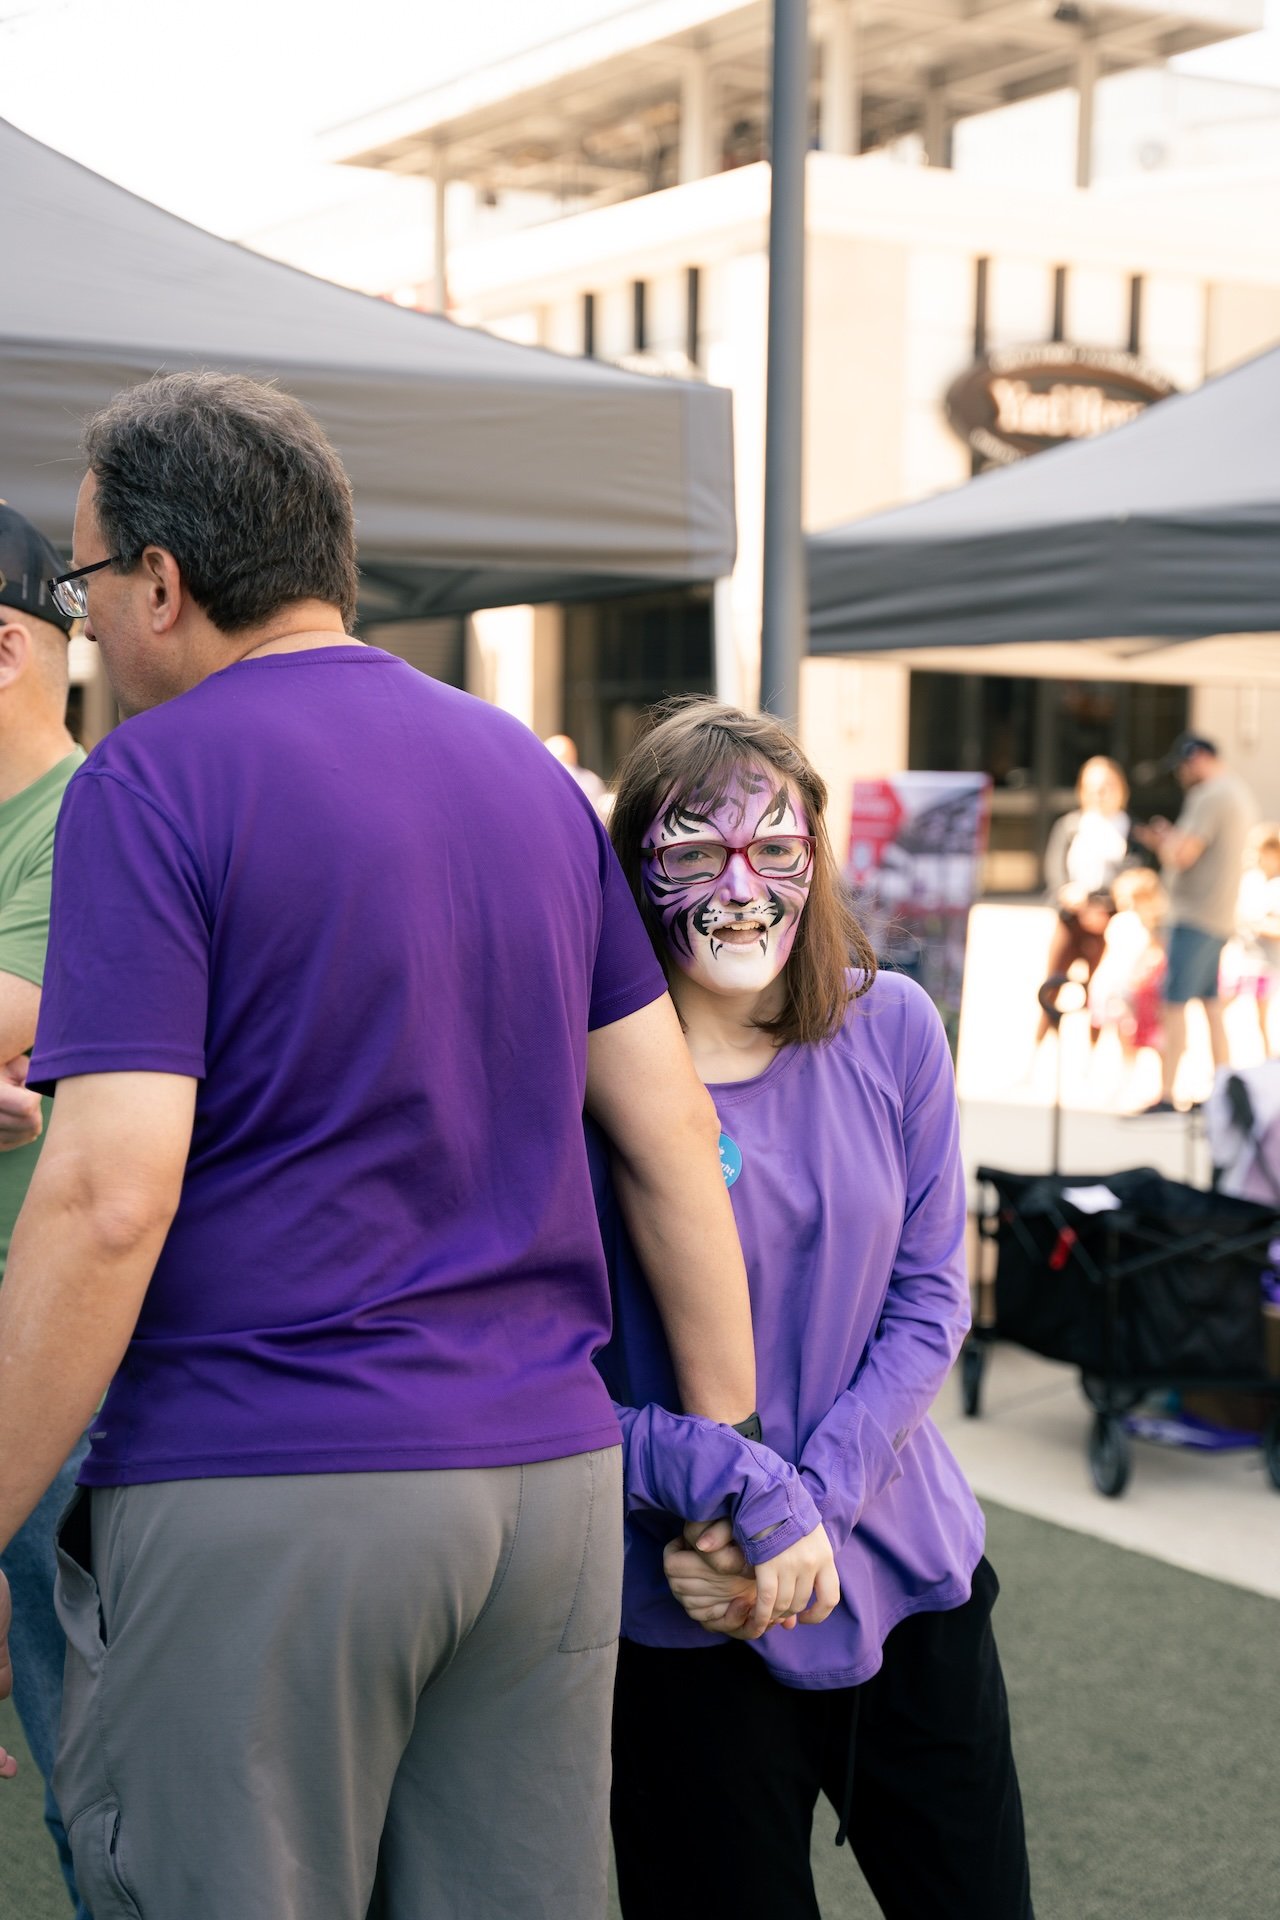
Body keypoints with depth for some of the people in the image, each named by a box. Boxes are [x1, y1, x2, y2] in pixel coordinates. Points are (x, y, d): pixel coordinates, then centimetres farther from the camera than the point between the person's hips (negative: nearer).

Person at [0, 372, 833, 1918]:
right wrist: (735, 1453, 14)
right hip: (550, 1482, 6)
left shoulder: (152, 783, -8)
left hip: (254, 1500, -6)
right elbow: (671, 1133, 10)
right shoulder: (527, 770, 11)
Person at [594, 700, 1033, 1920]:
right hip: (696, 1625, -3)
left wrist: (807, 1503, -13)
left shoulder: (891, 1029, -2)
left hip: (908, 1575, 4)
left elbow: (928, 1300, -1)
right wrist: (665, 1551, -19)